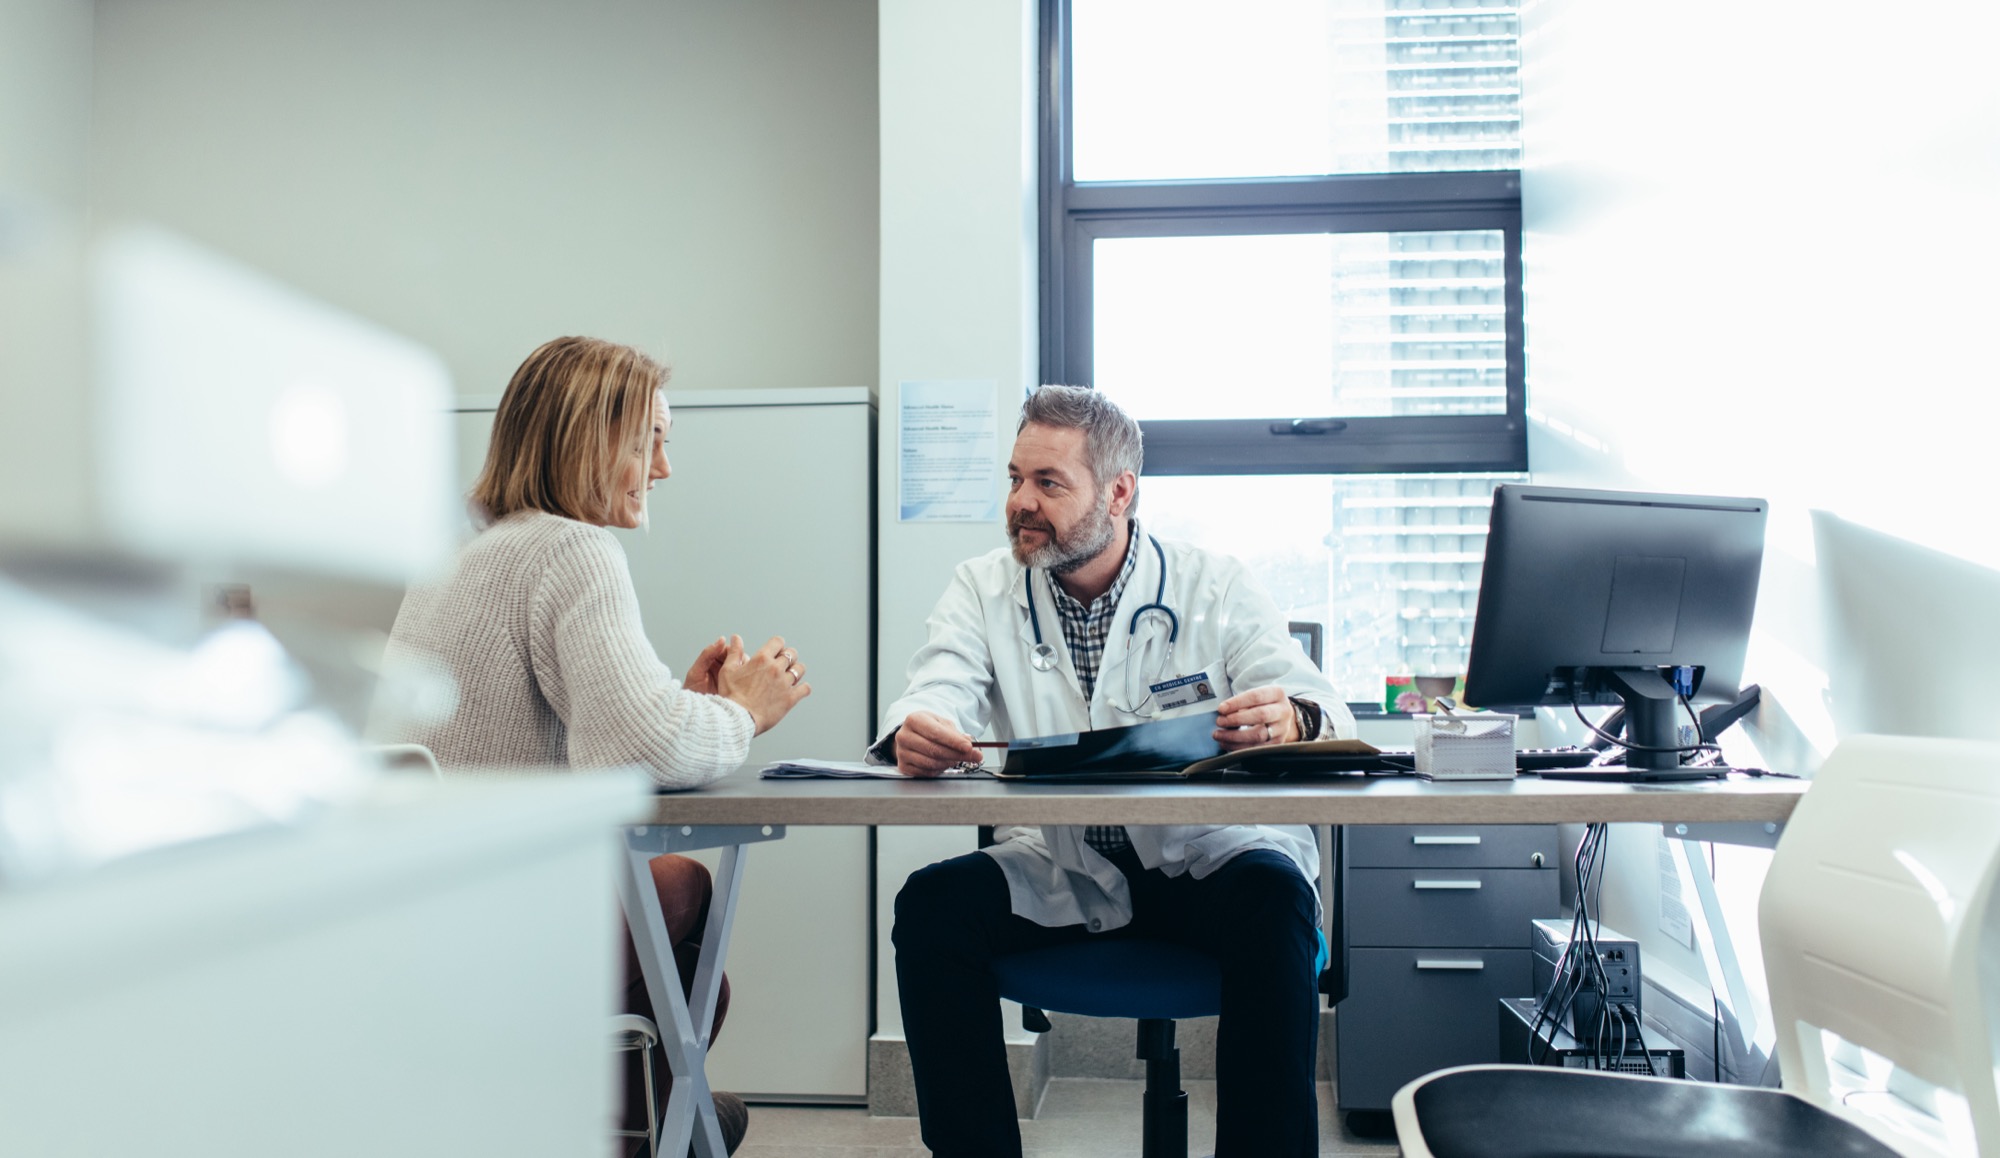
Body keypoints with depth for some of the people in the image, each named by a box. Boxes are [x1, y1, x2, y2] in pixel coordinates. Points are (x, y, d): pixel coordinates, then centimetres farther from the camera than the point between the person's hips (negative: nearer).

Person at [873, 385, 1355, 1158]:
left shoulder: (1214, 587, 0)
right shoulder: (983, 589, 6)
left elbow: (1313, 705, -10)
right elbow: (937, 696, -11)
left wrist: (1289, 720, -37)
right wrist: (915, 734, -37)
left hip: (1208, 856, -2)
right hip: (1061, 872, 2)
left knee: (1273, 896, -32)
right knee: (931, 906, -21)